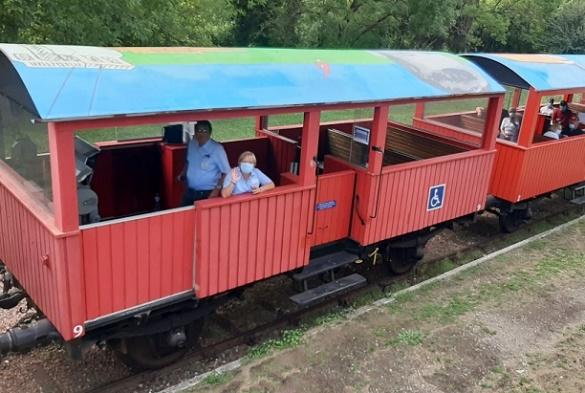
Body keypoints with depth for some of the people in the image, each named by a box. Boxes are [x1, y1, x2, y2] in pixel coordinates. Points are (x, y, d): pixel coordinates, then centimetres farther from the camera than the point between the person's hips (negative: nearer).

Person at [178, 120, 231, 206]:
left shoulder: (217, 148, -16)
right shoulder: (191, 144, 2)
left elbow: (226, 172, -14)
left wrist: (217, 189, -22)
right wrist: (183, 174, 5)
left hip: (207, 194, -6)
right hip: (189, 192, 6)